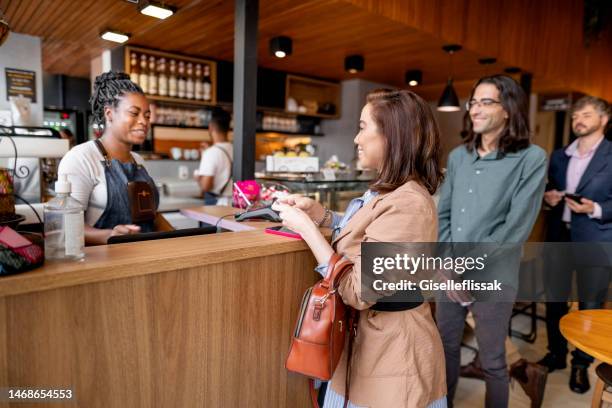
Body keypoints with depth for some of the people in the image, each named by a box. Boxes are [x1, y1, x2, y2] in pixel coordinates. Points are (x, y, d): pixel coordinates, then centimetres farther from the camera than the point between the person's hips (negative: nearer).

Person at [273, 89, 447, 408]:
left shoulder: (405, 205, -28)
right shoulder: (393, 192, 5)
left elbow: (358, 293, -27)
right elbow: (367, 237, 14)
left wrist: (306, 227, -20)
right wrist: (321, 215, 3)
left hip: (392, 348, -9)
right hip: (378, 336, 9)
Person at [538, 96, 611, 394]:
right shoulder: (559, 156, 11)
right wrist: (549, 196, -1)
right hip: (559, 236, 5)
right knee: (554, 300, 12)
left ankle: (581, 363, 26)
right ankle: (556, 353, 31)